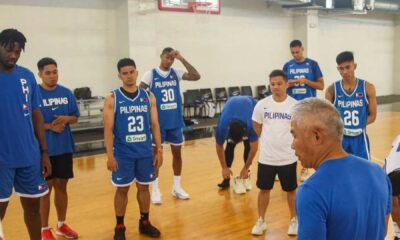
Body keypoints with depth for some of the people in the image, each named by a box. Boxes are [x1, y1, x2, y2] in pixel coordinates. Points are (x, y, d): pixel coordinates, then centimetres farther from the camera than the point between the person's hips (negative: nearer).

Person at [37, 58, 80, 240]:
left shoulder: (66, 93, 4)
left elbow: (75, 117, 10)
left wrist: (66, 119, -12)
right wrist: (49, 126, -20)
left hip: (64, 147, 4)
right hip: (44, 149, -4)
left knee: (61, 186, 14)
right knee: (45, 188, 5)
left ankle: (61, 225, 29)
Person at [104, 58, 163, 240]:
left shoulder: (148, 97, 3)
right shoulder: (112, 99, -6)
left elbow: (154, 125, 5)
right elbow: (108, 129, -8)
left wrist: (159, 150, 2)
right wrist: (110, 155, -13)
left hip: (145, 152, 3)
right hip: (123, 154, -3)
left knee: (144, 187, 13)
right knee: (122, 189, 7)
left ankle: (144, 222, 29)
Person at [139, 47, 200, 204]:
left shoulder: (176, 73, 3)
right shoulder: (150, 74, -6)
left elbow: (196, 76, -10)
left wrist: (182, 59, -13)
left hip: (175, 121, 4)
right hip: (158, 122, -3)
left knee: (177, 153, 10)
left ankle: (177, 188, 24)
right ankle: (155, 190, 16)